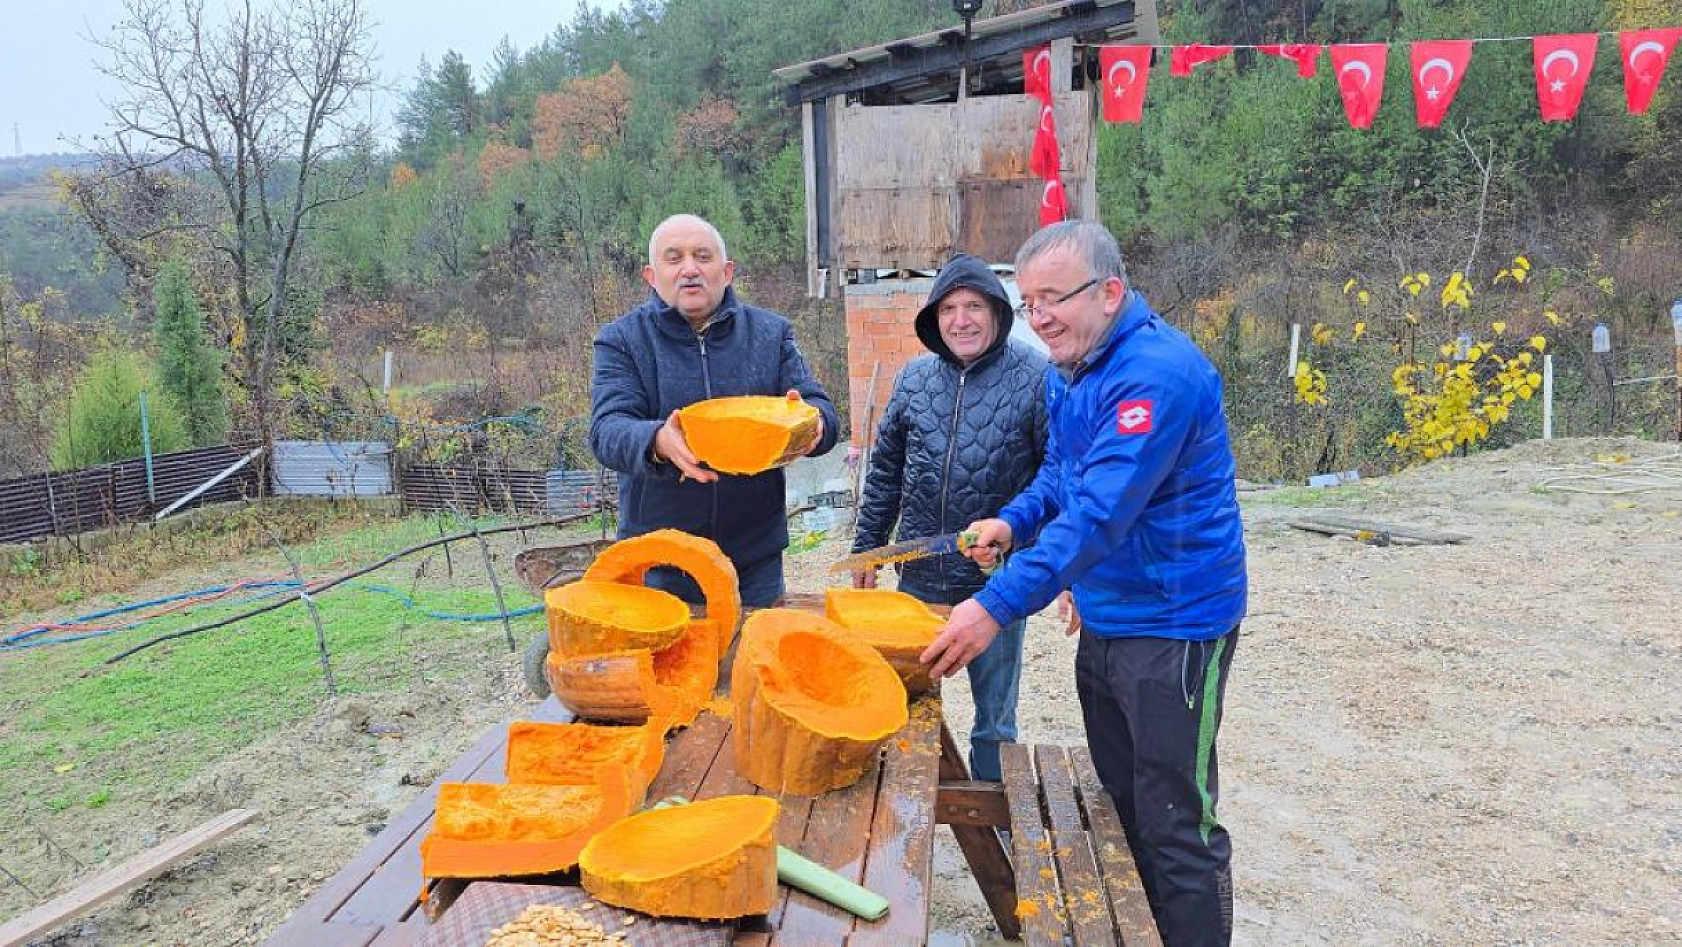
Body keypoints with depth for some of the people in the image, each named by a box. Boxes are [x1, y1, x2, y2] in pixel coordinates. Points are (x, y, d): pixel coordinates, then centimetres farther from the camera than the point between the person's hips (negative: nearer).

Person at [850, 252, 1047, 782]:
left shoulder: (1036, 377, -10)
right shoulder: (914, 379, 3)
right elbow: (885, 470, 11)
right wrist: (867, 547, 12)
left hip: (999, 583, -4)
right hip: (918, 578, 4)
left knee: (995, 718, 14)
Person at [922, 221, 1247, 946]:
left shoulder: (1157, 374, -25)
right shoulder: (1068, 370, 6)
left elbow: (1100, 513, -32)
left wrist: (997, 606, -34)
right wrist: (1013, 521, 0)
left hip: (1172, 626, -9)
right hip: (1103, 619, 9)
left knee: (1176, 831, 1)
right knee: (1119, 804, 21)